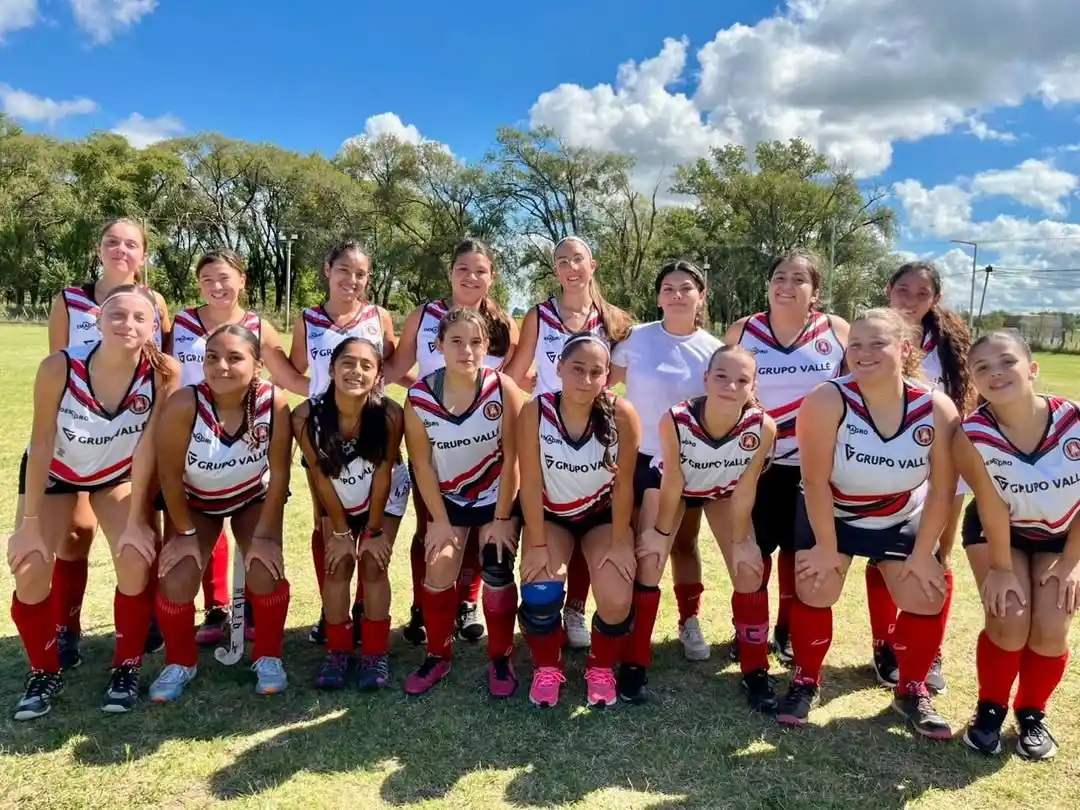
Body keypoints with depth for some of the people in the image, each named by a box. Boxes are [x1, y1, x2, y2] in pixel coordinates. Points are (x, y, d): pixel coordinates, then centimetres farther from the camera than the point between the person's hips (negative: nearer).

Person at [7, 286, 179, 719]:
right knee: (30, 570, -11)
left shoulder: (162, 373, -29)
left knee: (136, 562, -17)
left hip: (119, 474, 0)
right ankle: (44, 672, 15)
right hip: (56, 472, 0)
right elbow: (41, 443, -22)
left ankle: (126, 668, 6)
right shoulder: (59, 367, -31)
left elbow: (147, 446, -23)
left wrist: (135, 521, -20)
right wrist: (31, 522, -18)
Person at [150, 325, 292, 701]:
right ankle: (180, 662, 16)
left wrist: (265, 534, -16)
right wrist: (185, 532, -11)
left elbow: (279, 472, -19)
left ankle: (268, 657, 9)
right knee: (176, 581, -14)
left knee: (266, 572, -19)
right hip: (196, 502, 0)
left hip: (254, 499, 0)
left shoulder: (274, 402, -30)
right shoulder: (184, 404, -32)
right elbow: (170, 473, -19)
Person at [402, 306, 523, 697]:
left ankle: (500, 660, 17)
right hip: (448, 497, 2)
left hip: (498, 495, -1)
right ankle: (437, 656, 20)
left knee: (497, 574, -2)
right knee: (438, 571, -1)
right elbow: (422, 463, -10)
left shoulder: (503, 389, -23)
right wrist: (440, 520, -9)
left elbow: (512, 457, -17)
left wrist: (502, 518, -14)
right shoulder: (419, 396, -19)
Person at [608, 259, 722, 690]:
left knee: (684, 544, 11)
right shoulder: (635, 339, -4)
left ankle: (689, 621, 31)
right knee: (646, 556, -1)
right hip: (642, 460, -1)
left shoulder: (714, 350, 0)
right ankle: (635, 659, 9)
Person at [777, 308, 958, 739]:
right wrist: (827, 547, -18)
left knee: (927, 597, -1)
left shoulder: (938, 409, -24)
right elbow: (815, 482, -25)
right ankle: (805, 682, 16)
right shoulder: (827, 401, -32)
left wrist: (922, 555, -8)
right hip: (830, 513, -2)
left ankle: (912, 691, 22)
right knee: (815, 591, -8)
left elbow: (942, 491, -13)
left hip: (901, 518, 2)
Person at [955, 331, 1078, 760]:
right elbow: (992, 505, -20)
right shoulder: (971, 434, -30)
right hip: (997, 532, -1)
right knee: (1008, 620, -13)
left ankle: (1032, 715, 19)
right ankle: (989, 710, 13)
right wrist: (1001, 567, -11)